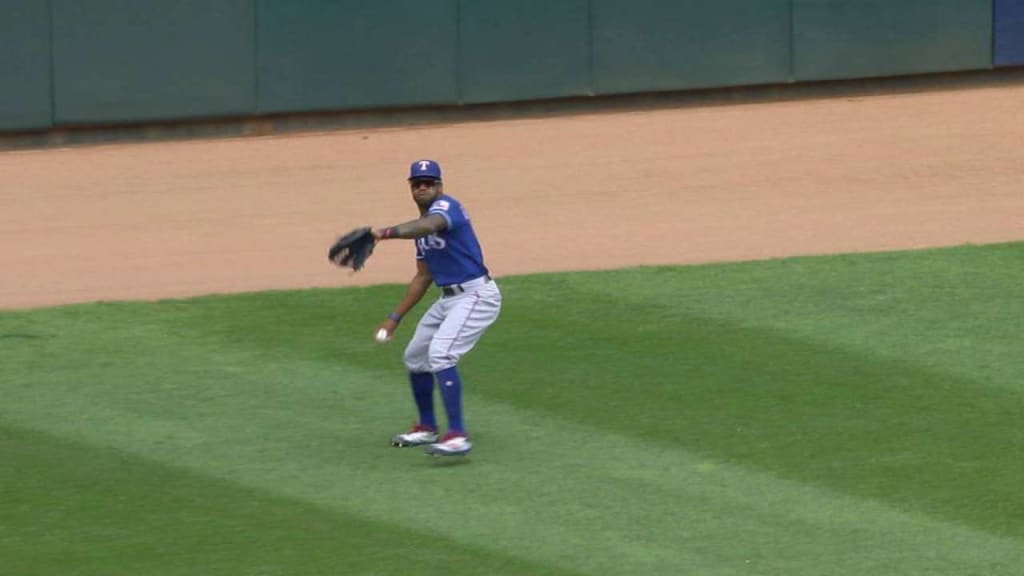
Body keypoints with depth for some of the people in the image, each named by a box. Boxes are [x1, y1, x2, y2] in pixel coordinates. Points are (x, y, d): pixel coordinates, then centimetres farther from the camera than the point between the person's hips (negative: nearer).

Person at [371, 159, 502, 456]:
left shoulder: (446, 206, -15)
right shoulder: (420, 226, 14)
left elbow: (430, 225, -40)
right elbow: (423, 277, 22)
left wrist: (385, 233, -56)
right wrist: (395, 317, 19)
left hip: (476, 295, -10)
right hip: (449, 299, 10)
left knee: (440, 354, -26)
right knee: (415, 357, 19)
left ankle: (458, 437, -30)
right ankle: (426, 429, 36)